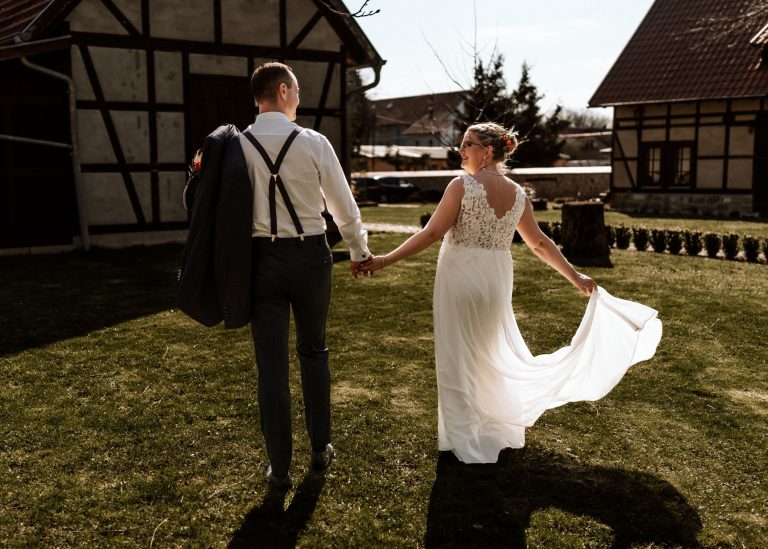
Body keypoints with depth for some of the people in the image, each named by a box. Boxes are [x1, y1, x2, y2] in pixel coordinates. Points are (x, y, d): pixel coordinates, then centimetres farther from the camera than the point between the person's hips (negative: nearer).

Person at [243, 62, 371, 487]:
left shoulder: (237, 146, -4)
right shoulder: (313, 143, -8)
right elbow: (344, 207, 0)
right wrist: (359, 252, 14)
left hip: (262, 257, 1)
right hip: (310, 255, 0)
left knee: (271, 365, 7)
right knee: (313, 351, 20)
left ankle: (279, 468, 17)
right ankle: (321, 448, 29)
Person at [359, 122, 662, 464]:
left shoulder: (462, 185, -13)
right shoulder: (518, 194, 4)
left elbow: (432, 233, -17)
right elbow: (540, 243, 9)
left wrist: (385, 260, -15)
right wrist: (575, 276, 20)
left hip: (460, 279, -5)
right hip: (496, 282, 6)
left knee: (458, 360, 7)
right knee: (491, 354, 22)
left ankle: (465, 440, 16)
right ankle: (496, 428, 35)